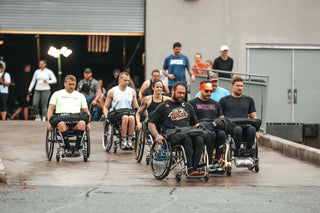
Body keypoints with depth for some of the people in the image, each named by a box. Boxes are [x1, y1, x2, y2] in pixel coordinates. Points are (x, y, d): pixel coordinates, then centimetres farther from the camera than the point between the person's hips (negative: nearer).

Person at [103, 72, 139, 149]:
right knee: (125, 117, -37)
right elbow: (106, 107, 13)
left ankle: (129, 140, -31)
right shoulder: (112, 92, 9)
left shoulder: (132, 91, 16)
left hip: (129, 113, 2)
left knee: (131, 118, -36)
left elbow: (136, 107, 18)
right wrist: (106, 116, -6)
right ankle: (123, 141, -35)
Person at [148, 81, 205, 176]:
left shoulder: (187, 106, 29)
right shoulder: (164, 106, 16)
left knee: (199, 139, -32)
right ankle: (190, 168, -41)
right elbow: (151, 123, 10)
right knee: (186, 139, -38)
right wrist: (157, 135, -8)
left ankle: (194, 167, -37)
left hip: (188, 133, 4)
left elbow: (195, 124, 33)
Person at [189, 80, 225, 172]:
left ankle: (216, 161, -31)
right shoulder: (192, 103, 19)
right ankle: (209, 162, -37)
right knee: (211, 134, -39)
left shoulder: (215, 104, 32)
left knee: (221, 134, -34)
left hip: (215, 125, 3)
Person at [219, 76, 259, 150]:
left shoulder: (249, 100, 25)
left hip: (244, 125, 2)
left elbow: (253, 116, 21)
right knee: (237, 129, -39)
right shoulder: (224, 100, 19)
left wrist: (256, 131, 7)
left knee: (251, 129, -35)